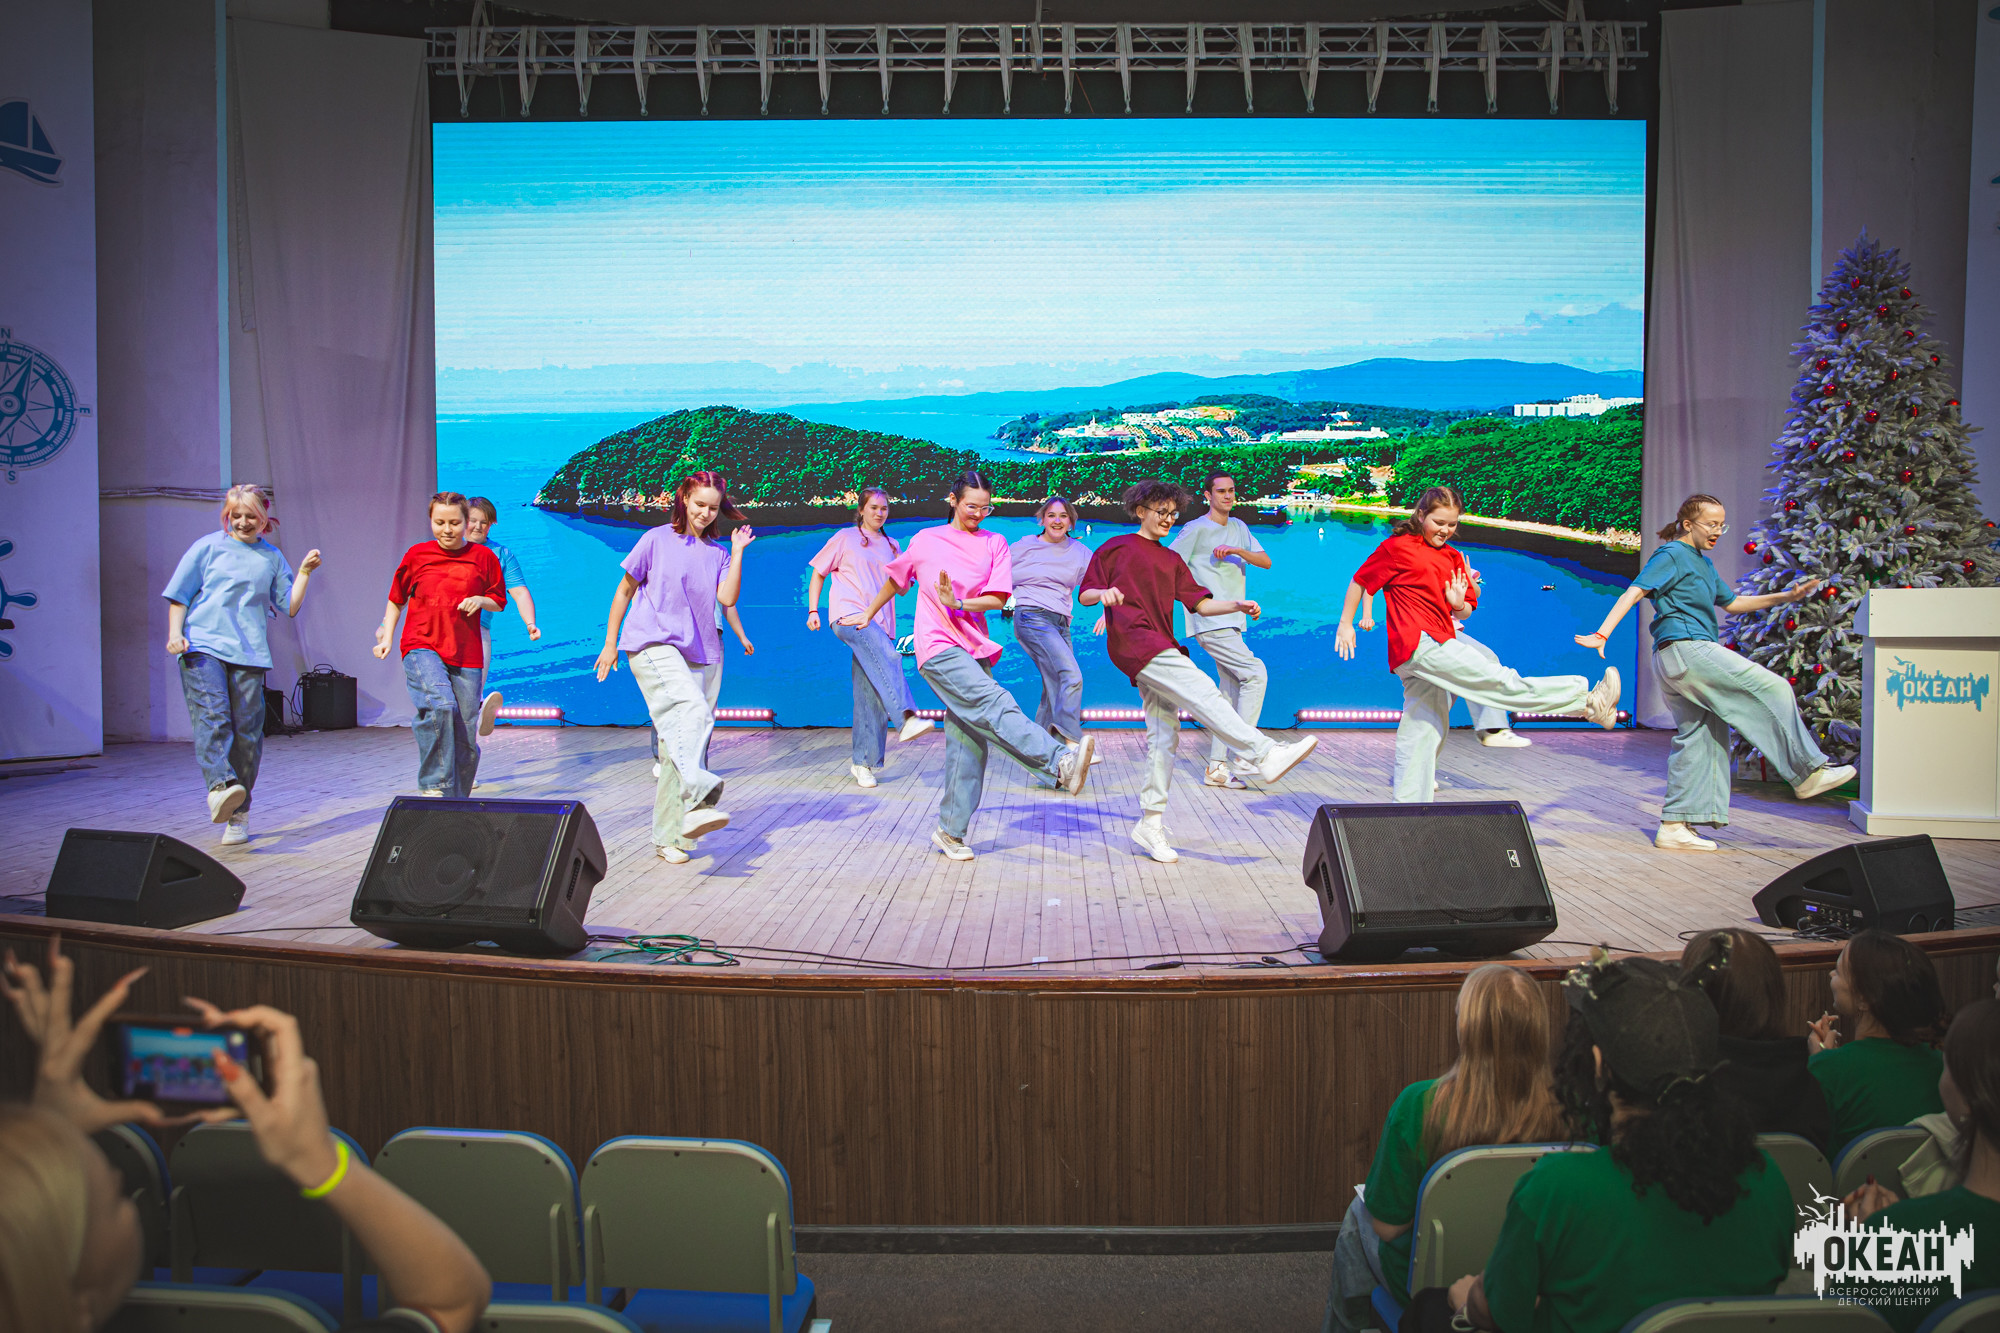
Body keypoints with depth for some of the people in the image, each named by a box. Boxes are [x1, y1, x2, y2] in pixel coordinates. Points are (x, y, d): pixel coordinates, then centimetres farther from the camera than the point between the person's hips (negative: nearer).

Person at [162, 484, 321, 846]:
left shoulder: (271, 558, 16)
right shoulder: (208, 547, 10)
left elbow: (290, 607, 15)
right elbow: (179, 596, 9)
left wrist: (304, 572, 5)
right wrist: (175, 633, -4)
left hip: (249, 653, 2)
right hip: (202, 645, -2)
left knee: (246, 730, -2)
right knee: (211, 714, -23)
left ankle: (238, 816, 4)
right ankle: (220, 786, -40)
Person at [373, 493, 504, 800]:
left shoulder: (483, 557, 7)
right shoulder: (417, 555, 8)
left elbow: (499, 601, 17)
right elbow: (396, 599, 20)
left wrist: (480, 600, -5)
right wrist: (386, 636, 10)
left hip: (466, 655, 2)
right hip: (422, 648, -1)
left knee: (466, 737, 2)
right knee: (440, 705, -30)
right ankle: (434, 786, -22)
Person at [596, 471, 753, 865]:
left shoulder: (718, 552, 15)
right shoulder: (657, 540, 6)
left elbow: (727, 598, 0)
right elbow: (625, 590, 10)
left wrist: (738, 552, -1)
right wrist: (610, 643, 9)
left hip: (701, 652, 5)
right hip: (653, 644, -5)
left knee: (678, 742, 4)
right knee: (691, 711, -32)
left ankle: (667, 837, 10)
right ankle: (696, 802, -50)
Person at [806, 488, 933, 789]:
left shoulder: (891, 546, 22)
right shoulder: (845, 538, 10)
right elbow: (818, 574, 13)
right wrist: (813, 610, 2)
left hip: (879, 624, 5)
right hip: (848, 615, -5)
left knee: (870, 695, -2)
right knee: (888, 657, -33)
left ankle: (862, 762, 3)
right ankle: (906, 719, -48)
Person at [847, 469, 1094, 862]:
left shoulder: (995, 543, 12)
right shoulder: (926, 541, 9)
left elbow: (998, 598, 2)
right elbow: (894, 579, 24)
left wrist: (959, 603, -12)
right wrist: (867, 614, 33)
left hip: (974, 648, 4)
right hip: (938, 646, -4)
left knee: (968, 740, 0)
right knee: (992, 703, -26)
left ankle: (951, 830, 8)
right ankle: (1061, 763, -43)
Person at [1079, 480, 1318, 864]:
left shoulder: (1172, 560, 25)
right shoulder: (1117, 547, 9)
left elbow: (1201, 604, 17)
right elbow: (1085, 595, 4)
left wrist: (1236, 605, -1)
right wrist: (1104, 594, -19)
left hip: (1160, 647, 7)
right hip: (1132, 639, -7)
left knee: (1164, 734, 1)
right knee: (1200, 689, -23)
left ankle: (1151, 823, 5)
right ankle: (1266, 754, -30)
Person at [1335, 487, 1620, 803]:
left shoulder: (1453, 558, 20)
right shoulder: (1397, 547, 0)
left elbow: (1464, 613, 20)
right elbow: (1360, 580, 6)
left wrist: (1459, 605, -2)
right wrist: (1346, 624, 7)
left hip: (1437, 645, 8)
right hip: (1420, 644, -8)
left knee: (1421, 732, 7)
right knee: (1502, 681, -10)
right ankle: (1587, 700, -13)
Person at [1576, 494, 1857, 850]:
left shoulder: (1703, 564, 25)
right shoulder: (1672, 555, -4)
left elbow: (1731, 603, 34)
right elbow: (1635, 591, -15)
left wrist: (1784, 597, 25)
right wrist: (1603, 633, -27)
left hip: (1693, 654, 10)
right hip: (1684, 647, -10)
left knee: (1700, 737, 5)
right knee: (1772, 689, -10)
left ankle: (1675, 826, 4)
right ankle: (1806, 773, -3)